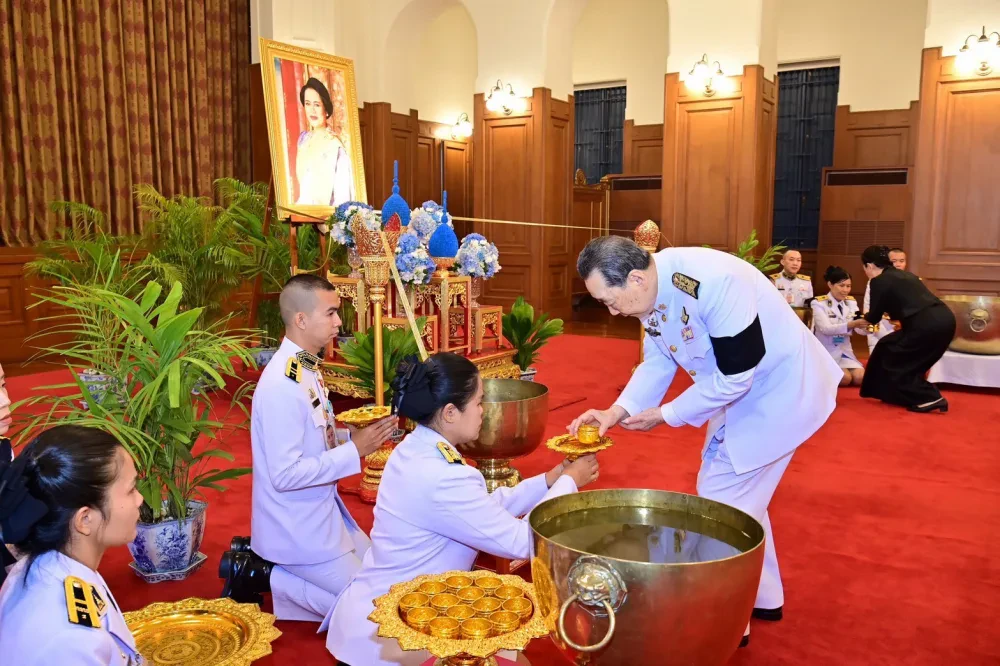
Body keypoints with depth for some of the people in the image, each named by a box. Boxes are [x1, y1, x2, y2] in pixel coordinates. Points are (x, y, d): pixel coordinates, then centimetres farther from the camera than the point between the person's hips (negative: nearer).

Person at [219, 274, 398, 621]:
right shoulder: (282, 385, -27)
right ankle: (258, 575, 5)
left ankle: (260, 558, 19)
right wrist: (354, 450, -22)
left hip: (321, 511, 9)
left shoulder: (306, 368, 2)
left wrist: (358, 434, -3)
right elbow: (286, 475, -27)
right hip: (297, 527, -9)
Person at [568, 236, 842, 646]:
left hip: (781, 390, -9)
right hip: (738, 391, 9)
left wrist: (665, 416, -20)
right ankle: (762, 596, 38)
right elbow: (658, 361, 3)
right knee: (736, 495, 18)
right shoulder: (651, 292, -9)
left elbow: (735, 375, -29)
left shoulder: (713, 282, -35)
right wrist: (617, 411, -11)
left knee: (723, 500, -5)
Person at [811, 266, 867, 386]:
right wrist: (852, 324, -39)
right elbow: (826, 329, -26)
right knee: (845, 378, -24)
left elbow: (859, 330, -4)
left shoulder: (851, 302, 7)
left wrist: (867, 326, -29)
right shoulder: (819, 303, -11)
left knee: (860, 378, -16)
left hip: (845, 352, 5)